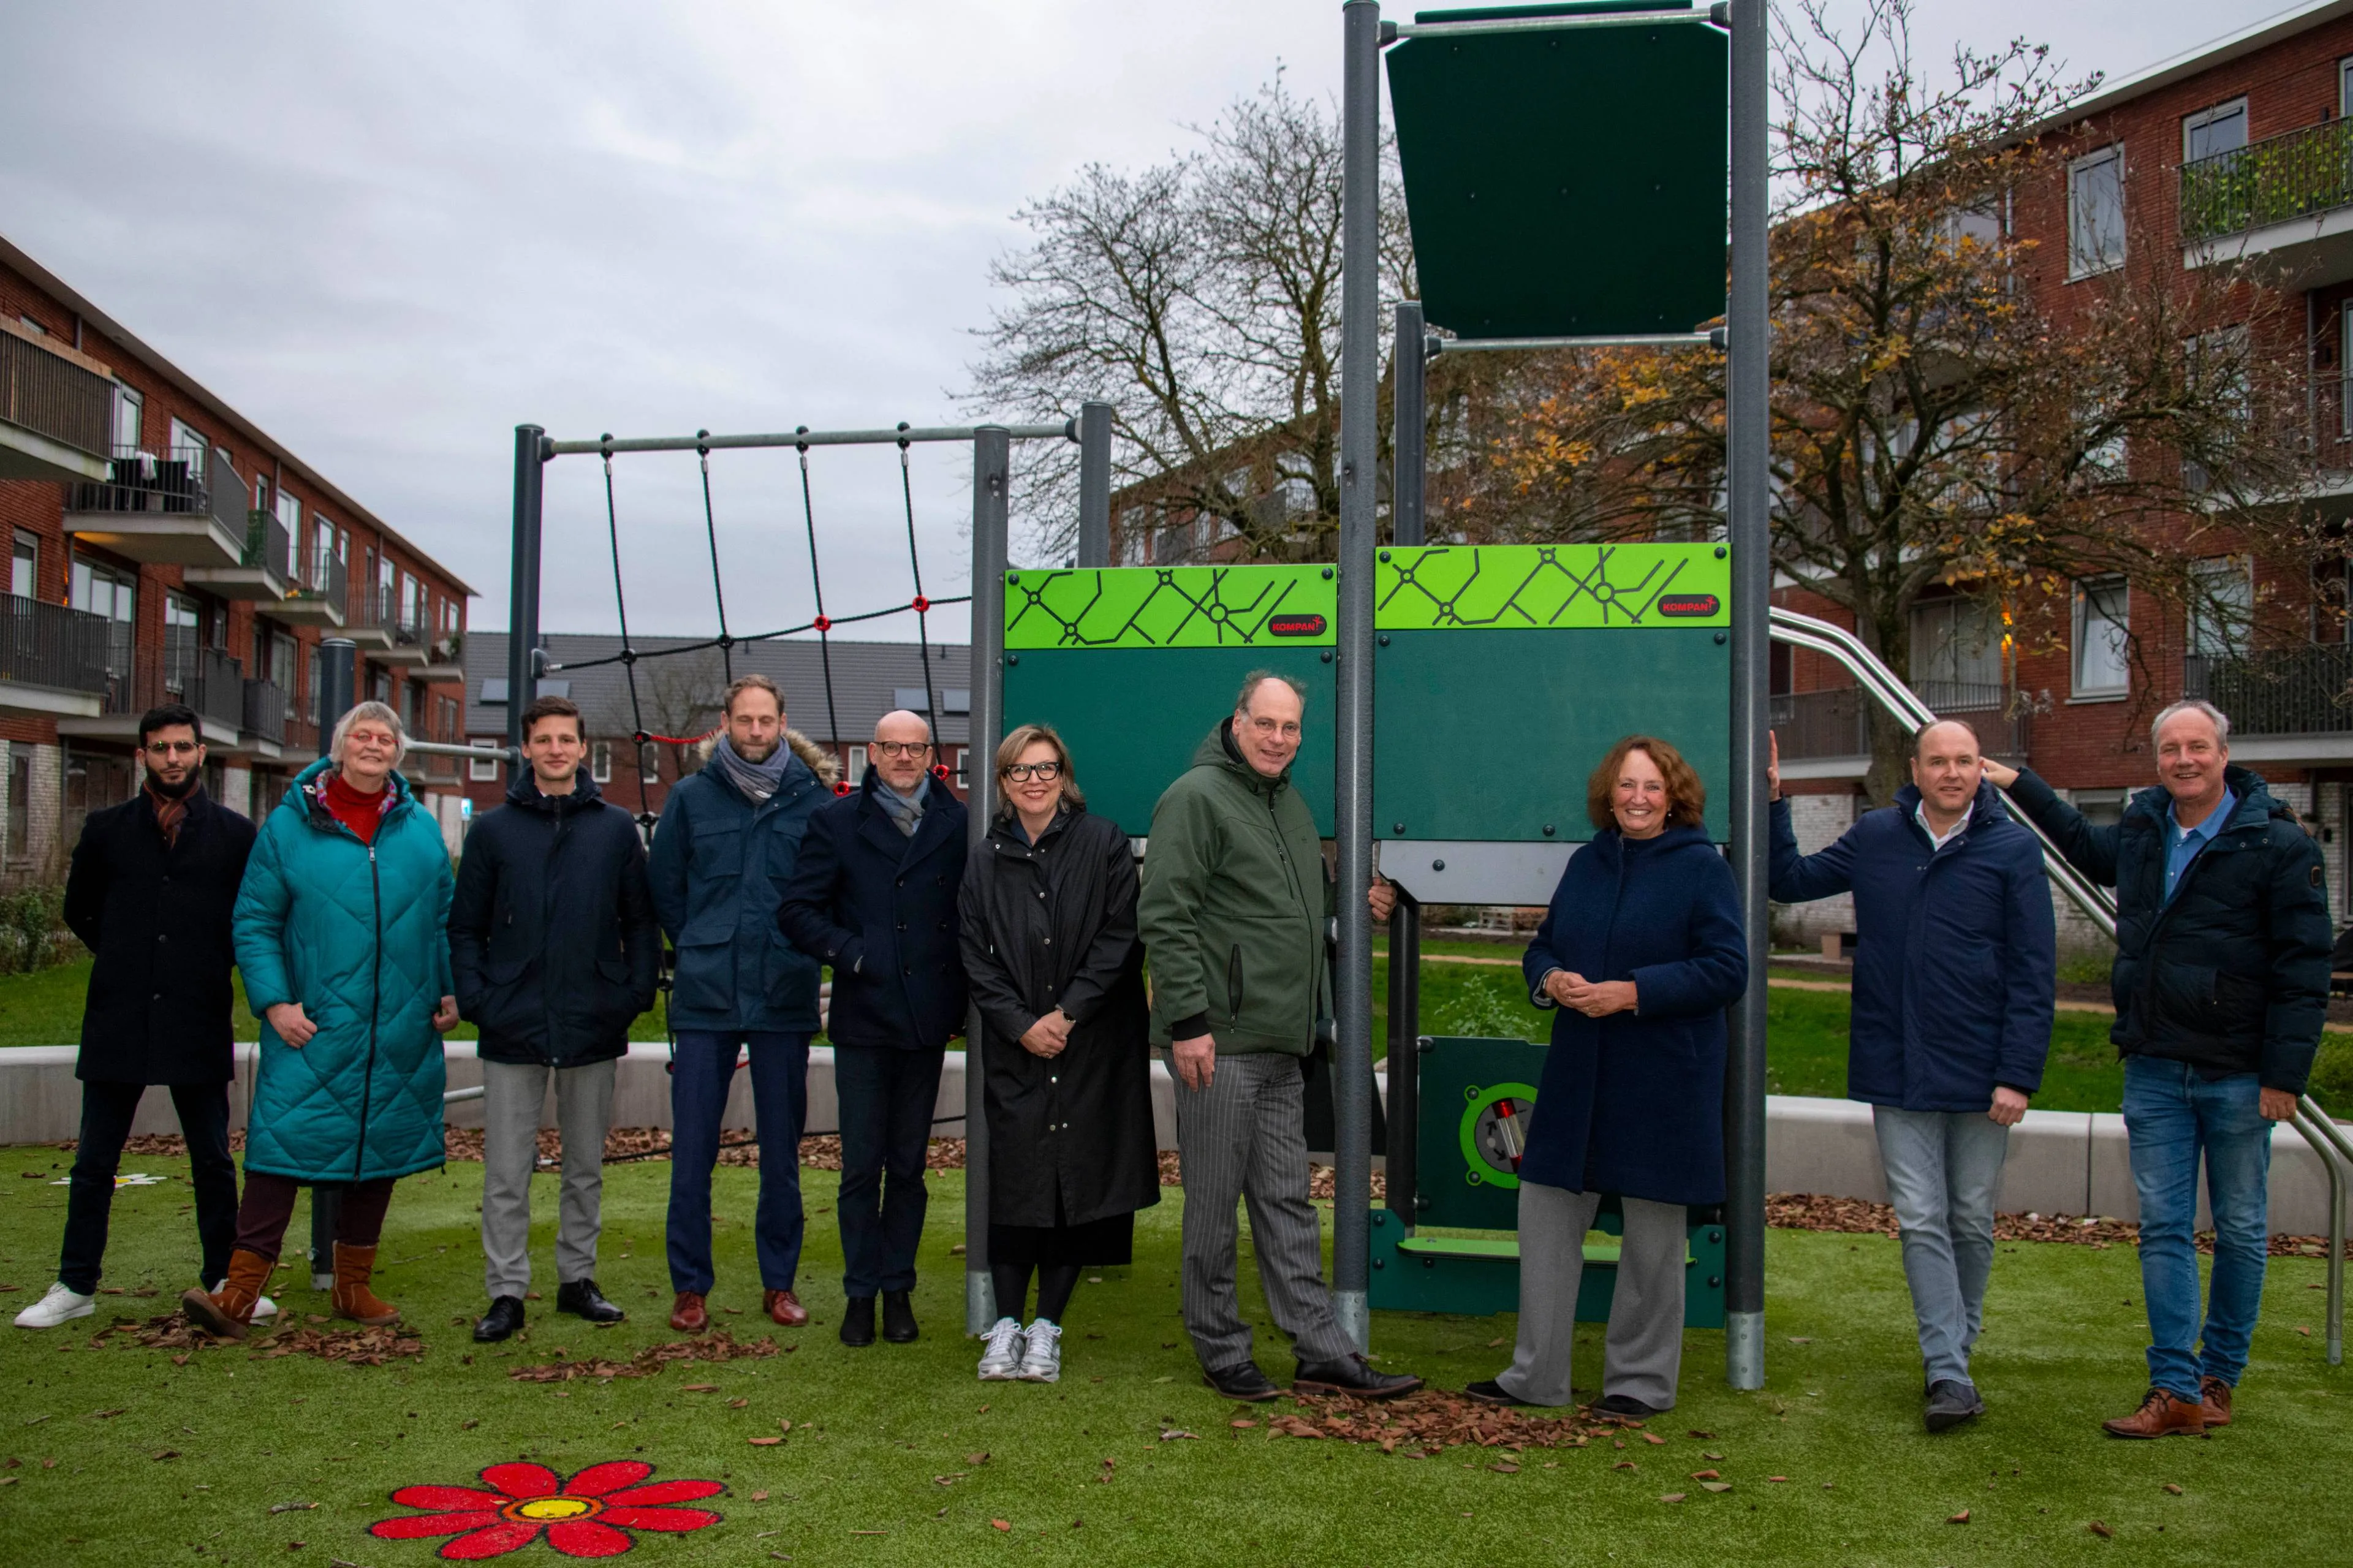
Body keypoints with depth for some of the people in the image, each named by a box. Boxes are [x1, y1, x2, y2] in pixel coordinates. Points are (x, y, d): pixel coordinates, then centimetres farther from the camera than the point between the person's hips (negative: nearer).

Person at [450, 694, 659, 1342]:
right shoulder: (494, 830, 4)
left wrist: (636, 996, -3)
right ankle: (507, 1293, 11)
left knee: (586, 1166, 12)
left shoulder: (616, 828, 5)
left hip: (593, 1028, 1)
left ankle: (578, 1278, 25)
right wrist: (476, 1000, -7)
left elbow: (641, 922, 7)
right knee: (507, 1172, 2)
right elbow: (465, 927, 5)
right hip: (513, 1028, -1)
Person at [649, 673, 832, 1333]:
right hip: (704, 998, 0)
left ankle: (779, 1282, 20)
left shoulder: (812, 797, 1)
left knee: (782, 1149, 8)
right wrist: (704, 948, 11)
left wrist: (795, 950, 5)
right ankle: (690, 1286, 14)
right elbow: (664, 888, 13)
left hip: (786, 999, 0)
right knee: (691, 1149, 2)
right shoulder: (691, 796, 4)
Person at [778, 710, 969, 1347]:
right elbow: (799, 910, 2)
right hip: (863, 1017, -1)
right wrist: (851, 954, -10)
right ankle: (861, 1292, 15)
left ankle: (898, 1289, 20)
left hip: (928, 1022, 1)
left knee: (909, 1165, 9)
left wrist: (961, 995, -2)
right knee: (861, 1167, 3)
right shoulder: (836, 822, 5)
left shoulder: (959, 824, 6)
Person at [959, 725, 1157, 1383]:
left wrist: (1066, 1014, -11)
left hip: (1093, 1046, -1)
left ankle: (1046, 1326, 11)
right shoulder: (986, 860, 8)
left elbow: (1120, 939, -5)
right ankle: (1006, 1324, 9)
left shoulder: (1104, 844, 0)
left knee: (1079, 1178, 1)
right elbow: (977, 957, 5)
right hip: (1015, 1050, 2)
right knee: (1014, 1180, -1)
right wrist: (1022, 1025, -7)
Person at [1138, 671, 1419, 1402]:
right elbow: (1165, 917, -15)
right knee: (1214, 1203, 3)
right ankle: (1221, 1352, 16)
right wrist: (1187, 1020, -19)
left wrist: (1353, 901, 12)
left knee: (1288, 1203, 12)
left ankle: (1324, 1353, 16)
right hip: (1219, 1040, -8)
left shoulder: (1290, 802, 17)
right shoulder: (1196, 797, -9)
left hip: (1281, 1042, 8)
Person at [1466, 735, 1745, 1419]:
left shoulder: (1701, 868, -6)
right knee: (1546, 1212, 8)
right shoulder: (1586, 863, 10)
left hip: (1662, 1081, -6)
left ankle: (1642, 1381, 21)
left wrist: (1634, 992, -20)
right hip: (1577, 1076, 6)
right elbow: (1543, 947, 17)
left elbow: (1726, 969, -13)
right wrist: (1551, 979, -7)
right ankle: (1536, 1375, 20)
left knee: (1653, 1233, 6)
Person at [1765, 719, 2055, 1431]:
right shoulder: (1875, 837, 6)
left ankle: (1954, 1351, 29)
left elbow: (2034, 973, -3)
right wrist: (1773, 804, 6)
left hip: (1977, 1074, -1)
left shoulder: (2013, 850, -2)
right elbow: (1790, 880, 18)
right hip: (1896, 1073, 2)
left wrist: (2018, 1076, -9)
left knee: (1971, 1222, 11)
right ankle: (1949, 1376, 1)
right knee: (1921, 1222, -2)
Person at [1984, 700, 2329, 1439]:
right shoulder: (2140, 830, 8)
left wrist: (2285, 1073, -13)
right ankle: (2176, 1390, 5)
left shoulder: (2278, 844, -8)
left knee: (2240, 1230, 9)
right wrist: (2021, 786, 34)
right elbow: (2087, 847, 34)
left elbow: (2304, 968, -9)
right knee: (2164, 1228, 2)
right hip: (2154, 1068, 4)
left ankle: (2219, 1376, 24)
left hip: (2238, 1073, -4)